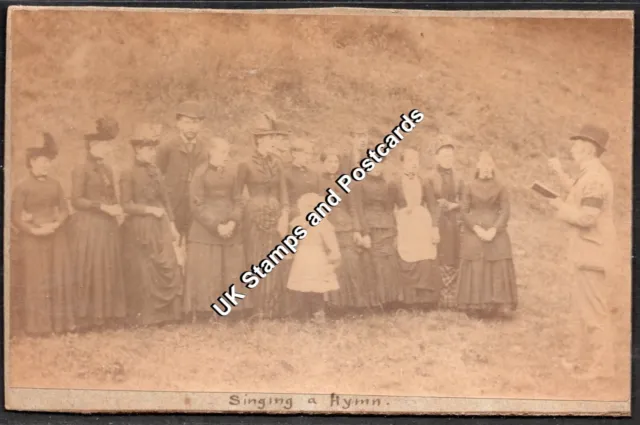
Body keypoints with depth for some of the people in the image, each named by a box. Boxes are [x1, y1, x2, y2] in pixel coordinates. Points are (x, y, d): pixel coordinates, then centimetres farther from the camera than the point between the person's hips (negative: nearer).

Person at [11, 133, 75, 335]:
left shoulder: (54, 184, 7)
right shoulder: (22, 187, -5)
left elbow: (64, 209, 7)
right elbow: (15, 217, -8)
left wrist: (56, 224, -11)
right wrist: (35, 230, -16)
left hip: (56, 237, 4)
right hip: (33, 240, -4)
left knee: (60, 280, 6)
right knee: (36, 282, 1)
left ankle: (61, 322, 16)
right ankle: (38, 325, 10)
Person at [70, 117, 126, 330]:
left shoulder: (107, 170, 15)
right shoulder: (81, 170, -5)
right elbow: (76, 200, -12)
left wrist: (117, 210, 0)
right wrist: (102, 207, -18)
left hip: (108, 227, 7)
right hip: (89, 226, -7)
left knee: (110, 270, 6)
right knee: (91, 271, -4)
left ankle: (106, 312, 12)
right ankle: (89, 316, 3)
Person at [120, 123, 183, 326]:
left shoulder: (155, 171, 10)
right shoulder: (128, 175, -7)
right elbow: (127, 205, -11)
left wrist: (172, 225, 10)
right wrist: (150, 210, -18)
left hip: (160, 228, 6)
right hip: (140, 230, -6)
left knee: (169, 270, 2)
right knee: (144, 274, 2)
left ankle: (166, 314, 13)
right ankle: (146, 318, 12)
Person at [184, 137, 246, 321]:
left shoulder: (232, 172, 6)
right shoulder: (201, 173, -6)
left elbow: (238, 200, 9)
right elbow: (197, 205, -8)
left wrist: (233, 222, -8)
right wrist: (216, 226, -14)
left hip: (231, 231, 4)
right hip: (205, 232, -4)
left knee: (231, 272, 4)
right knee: (205, 274, -3)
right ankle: (204, 314, 3)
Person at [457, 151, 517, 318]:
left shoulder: (500, 188, 5)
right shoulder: (470, 187, 4)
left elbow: (505, 211, -1)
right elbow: (464, 211, -1)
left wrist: (494, 229, -12)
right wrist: (477, 228, -12)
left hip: (496, 233, 0)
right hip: (474, 234, 0)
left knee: (498, 269, -2)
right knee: (475, 270, -3)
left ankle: (499, 305, 0)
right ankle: (476, 307, -3)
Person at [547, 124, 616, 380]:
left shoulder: (595, 177, -19)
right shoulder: (590, 175, 13)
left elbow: (586, 217, -27)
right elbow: (580, 198, 32)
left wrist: (561, 207, -11)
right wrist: (560, 173, 31)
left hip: (593, 253, -10)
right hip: (585, 252, 10)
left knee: (593, 310, -5)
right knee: (581, 306, 17)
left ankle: (601, 365, 2)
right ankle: (583, 359, 27)